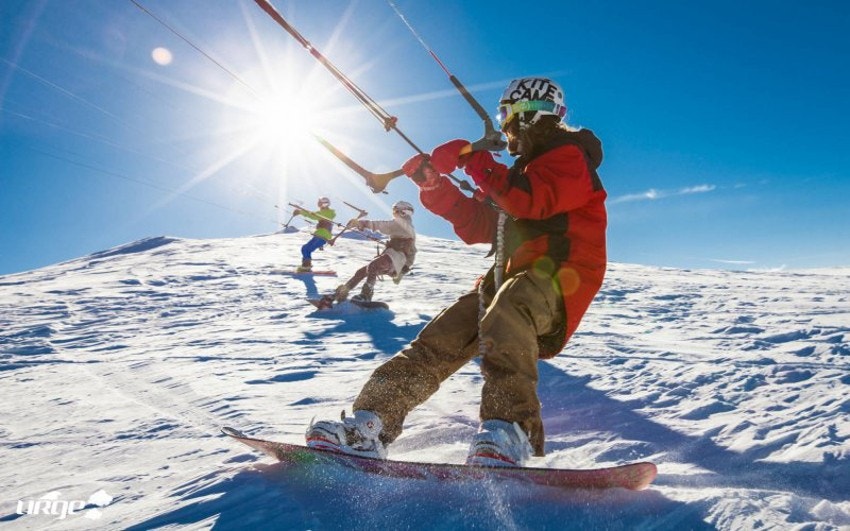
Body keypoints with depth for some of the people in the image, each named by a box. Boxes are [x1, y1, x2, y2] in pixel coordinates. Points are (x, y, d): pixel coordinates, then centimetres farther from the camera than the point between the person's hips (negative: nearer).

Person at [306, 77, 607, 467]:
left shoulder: (570, 156, 4)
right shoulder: (530, 167, 30)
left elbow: (530, 200, -20)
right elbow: (477, 226, 22)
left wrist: (472, 159, -11)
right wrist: (434, 184, 10)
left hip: (557, 278, -7)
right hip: (514, 278, 7)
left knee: (502, 317, -39)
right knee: (440, 339, -10)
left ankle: (510, 430, -45)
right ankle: (370, 425, -15)